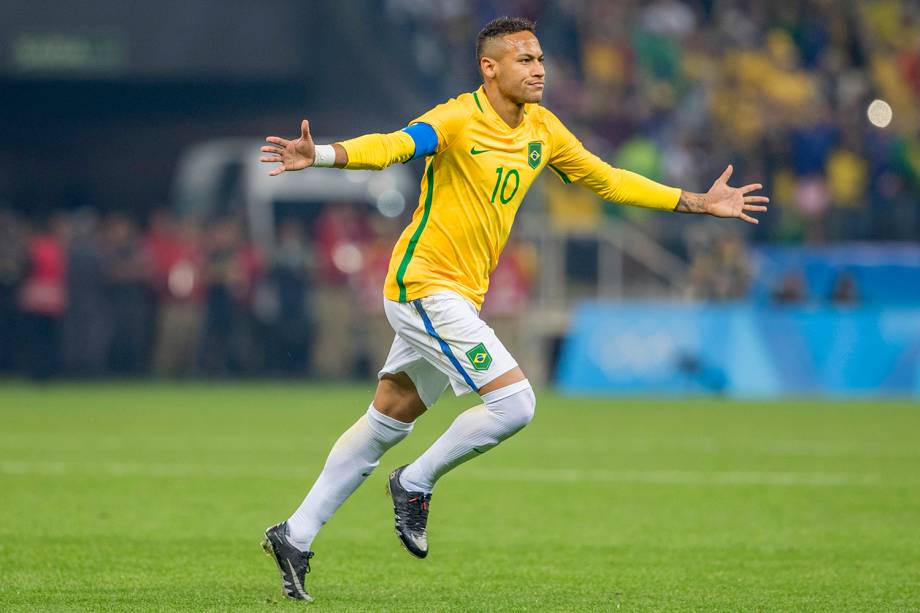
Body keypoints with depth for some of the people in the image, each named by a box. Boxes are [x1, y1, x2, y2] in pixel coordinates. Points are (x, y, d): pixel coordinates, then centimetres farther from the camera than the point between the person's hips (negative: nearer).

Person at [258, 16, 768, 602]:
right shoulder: (458, 121, -16)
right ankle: (417, 484, 3)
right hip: (425, 285, -8)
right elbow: (391, 146, -32)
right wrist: (321, 155, -51)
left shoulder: (542, 129, 8)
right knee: (514, 403, -16)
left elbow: (605, 179, 20)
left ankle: (296, 537, 20)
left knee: (385, 423, 13)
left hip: (459, 298, 8)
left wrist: (698, 202, 20)